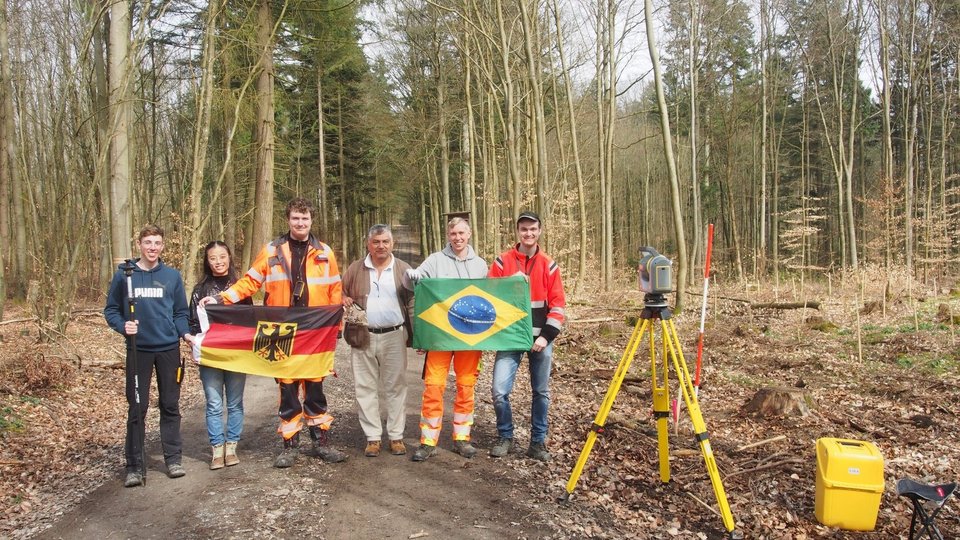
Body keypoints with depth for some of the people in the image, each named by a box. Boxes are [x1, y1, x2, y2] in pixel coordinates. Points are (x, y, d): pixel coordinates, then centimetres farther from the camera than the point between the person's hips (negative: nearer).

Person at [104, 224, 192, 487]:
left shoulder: (172, 276, 4)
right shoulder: (124, 275, 0)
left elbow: (181, 312, 8)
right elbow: (111, 310, 5)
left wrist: (185, 333, -9)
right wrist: (123, 326, -14)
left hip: (168, 348, 1)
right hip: (138, 349, -1)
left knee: (170, 405, 8)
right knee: (137, 407, 2)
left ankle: (174, 458, 19)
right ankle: (134, 465, 12)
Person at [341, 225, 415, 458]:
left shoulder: (403, 270, 5)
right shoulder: (355, 269, 7)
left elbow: (412, 303, 4)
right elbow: (341, 294, 15)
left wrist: (414, 334, -6)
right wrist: (344, 300, -10)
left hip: (394, 337, -1)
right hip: (363, 337, 1)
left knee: (395, 387, 3)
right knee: (366, 388, 4)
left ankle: (396, 436, 13)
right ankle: (373, 437, 14)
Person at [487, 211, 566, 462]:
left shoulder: (549, 265, 3)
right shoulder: (502, 262, 1)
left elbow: (557, 304, 0)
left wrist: (547, 336, -8)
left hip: (540, 338, 1)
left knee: (541, 392, 8)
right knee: (499, 390, -7)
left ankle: (538, 442, 22)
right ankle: (505, 437, 14)